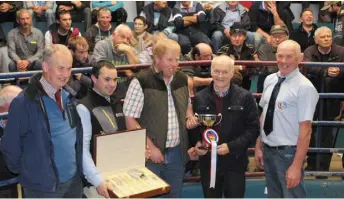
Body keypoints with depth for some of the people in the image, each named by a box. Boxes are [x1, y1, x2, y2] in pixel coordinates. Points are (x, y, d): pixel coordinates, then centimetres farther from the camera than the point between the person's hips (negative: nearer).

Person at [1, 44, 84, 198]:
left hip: (74, 179, 5)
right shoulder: (24, 103, -18)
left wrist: (79, 167, 12)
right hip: (43, 185, -5)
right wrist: (27, 172, 1)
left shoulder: (69, 95, 1)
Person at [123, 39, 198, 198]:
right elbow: (130, 120, -14)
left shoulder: (182, 79, 4)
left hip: (177, 152, 5)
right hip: (150, 153, -5)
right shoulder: (141, 82, -15)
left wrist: (190, 117, -1)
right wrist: (150, 147, -17)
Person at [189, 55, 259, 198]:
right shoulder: (199, 98, 2)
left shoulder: (245, 97, -4)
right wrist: (196, 143, -10)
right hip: (208, 162, 2)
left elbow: (253, 128, -5)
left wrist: (231, 146, -16)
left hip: (234, 162, -2)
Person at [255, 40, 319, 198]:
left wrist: (296, 166, -20)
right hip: (268, 149, 6)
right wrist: (258, 146, 12)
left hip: (288, 152, -6)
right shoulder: (269, 80, 3)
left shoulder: (304, 87, -17)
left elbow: (305, 129, -19)